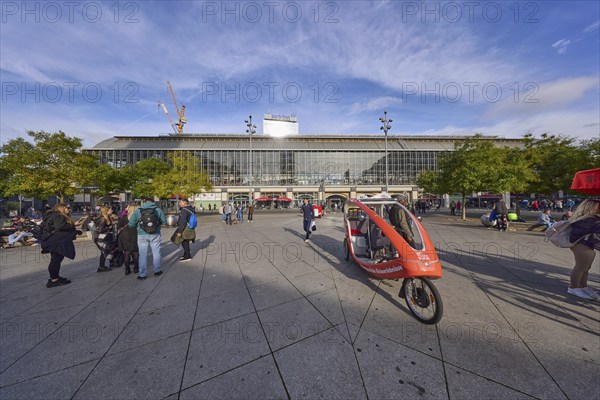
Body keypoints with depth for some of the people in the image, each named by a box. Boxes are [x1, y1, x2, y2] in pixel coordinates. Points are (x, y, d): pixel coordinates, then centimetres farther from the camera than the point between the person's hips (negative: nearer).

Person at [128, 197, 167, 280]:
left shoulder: (137, 211, -6)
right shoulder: (158, 210, -6)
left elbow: (131, 224, -4)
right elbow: (164, 221, 2)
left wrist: (138, 225, 16)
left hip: (142, 235, 0)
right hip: (155, 235, 0)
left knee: (143, 255, 9)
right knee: (156, 253, 13)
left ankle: (142, 274, 17)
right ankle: (157, 271, 25)